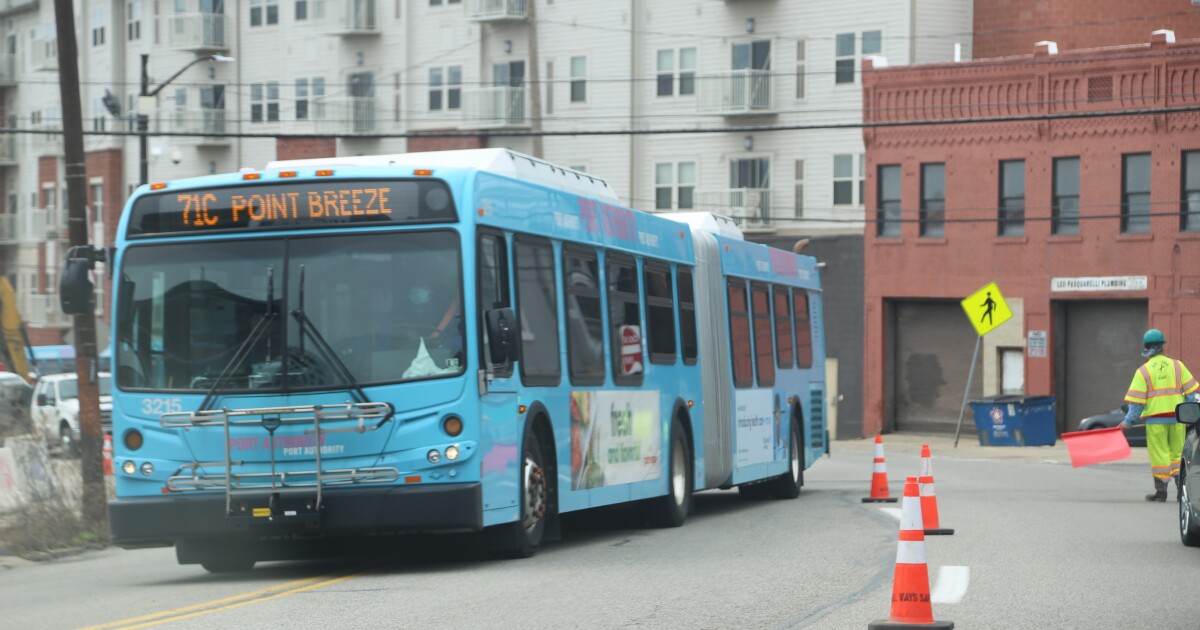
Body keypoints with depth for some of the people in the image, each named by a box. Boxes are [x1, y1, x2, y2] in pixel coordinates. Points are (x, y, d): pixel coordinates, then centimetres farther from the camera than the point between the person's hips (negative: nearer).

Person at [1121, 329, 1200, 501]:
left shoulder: (1143, 371, -2)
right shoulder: (1177, 365, 5)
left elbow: (1136, 401, -6)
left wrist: (1128, 421, -1)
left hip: (1155, 418, -3)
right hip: (1177, 416, 3)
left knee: (1159, 455, 3)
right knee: (1178, 454, 11)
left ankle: (1161, 490, 4)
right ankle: (1181, 489, 7)